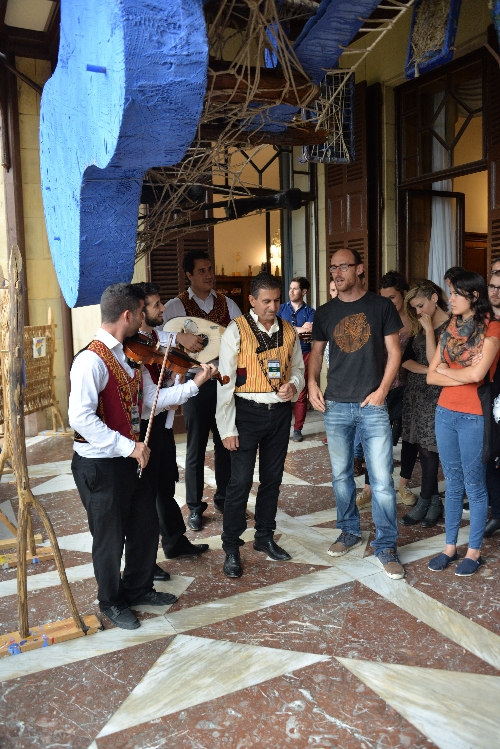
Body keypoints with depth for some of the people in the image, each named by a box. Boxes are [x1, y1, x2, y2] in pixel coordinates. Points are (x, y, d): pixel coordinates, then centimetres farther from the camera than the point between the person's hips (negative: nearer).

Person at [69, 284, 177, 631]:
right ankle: (111, 602, 35)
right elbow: (80, 417, -30)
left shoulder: (129, 355, 5)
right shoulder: (92, 360, -22)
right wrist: (128, 446, -27)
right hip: (100, 465, -8)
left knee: (146, 527, 20)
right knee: (111, 538, 11)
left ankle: (139, 588, 43)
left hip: (131, 459, 8)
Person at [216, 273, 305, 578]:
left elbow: (298, 368, 15)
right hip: (247, 412, -5)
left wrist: (294, 385, -10)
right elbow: (226, 381, -10)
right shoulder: (237, 331, -9)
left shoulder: (288, 331, 5)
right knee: (241, 481, -2)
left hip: (280, 412, 5)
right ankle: (231, 547, 14)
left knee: (272, 478, 15)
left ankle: (265, 536, 33)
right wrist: (227, 428, -12)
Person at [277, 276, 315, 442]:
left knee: (301, 394, 2)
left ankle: (298, 429, 11)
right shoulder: (282, 308, 9)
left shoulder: (310, 312, 5)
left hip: (303, 355, -1)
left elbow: (311, 333, -9)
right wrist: (300, 329, -10)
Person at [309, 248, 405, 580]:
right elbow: (317, 352, 14)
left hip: (373, 405, -3)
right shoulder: (325, 312, 8)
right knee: (342, 475, 13)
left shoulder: (382, 306, -1)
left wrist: (382, 390, -10)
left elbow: (394, 351, 0)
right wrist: (312, 382, -4)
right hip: (336, 405, 3)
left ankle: (387, 546, 12)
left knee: (382, 480, -2)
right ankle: (350, 531, 31)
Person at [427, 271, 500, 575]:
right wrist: (464, 376, -10)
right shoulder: (450, 329, 9)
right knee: (453, 484, 14)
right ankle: (450, 546, 24)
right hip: (445, 413, 6)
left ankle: (474, 551, 19)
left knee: (474, 485, 5)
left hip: (474, 417, -6)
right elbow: (431, 376, 4)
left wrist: (445, 370, -4)